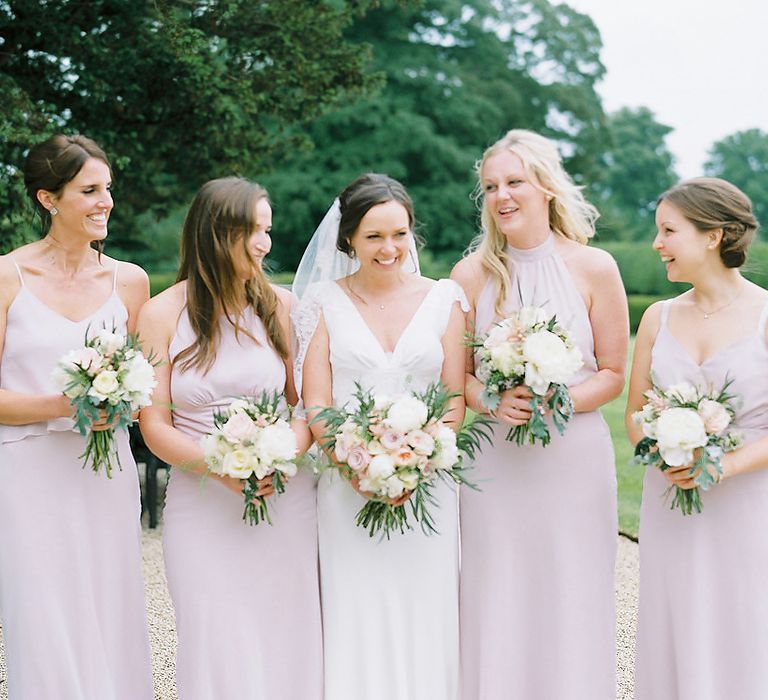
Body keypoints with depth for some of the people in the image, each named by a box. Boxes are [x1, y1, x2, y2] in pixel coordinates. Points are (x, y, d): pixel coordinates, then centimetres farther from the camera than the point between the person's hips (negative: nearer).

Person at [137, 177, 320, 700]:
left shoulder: (280, 306, 4)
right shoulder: (163, 314, -2)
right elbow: (154, 425, -3)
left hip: (287, 499, 2)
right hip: (204, 506, -1)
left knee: (288, 642, 7)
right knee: (221, 652, 1)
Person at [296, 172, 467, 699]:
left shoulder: (444, 298, 6)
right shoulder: (326, 300, 4)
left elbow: (456, 399, 3)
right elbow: (316, 403, 0)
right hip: (348, 490, 0)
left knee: (424, 620, 4)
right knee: (355, 625, 1)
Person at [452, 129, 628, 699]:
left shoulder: (594, 268, -3)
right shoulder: (471, 275, 0)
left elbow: (612, 374, 1)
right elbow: (458, 373, 6)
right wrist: (493, 401, -14)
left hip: (576, 458, -1)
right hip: (496, 460, 1)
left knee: (573, 601, 6)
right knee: (497, 607, 7)